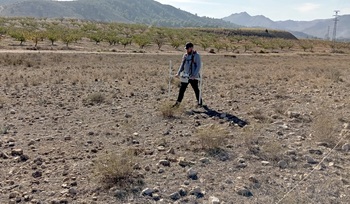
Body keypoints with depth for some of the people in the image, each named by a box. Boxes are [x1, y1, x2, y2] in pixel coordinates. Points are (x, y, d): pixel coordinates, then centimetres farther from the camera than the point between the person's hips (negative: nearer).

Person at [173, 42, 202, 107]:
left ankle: (200, 102, 22)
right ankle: (178, 102, 8)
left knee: (196, 90, 7)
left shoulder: (196, 55, -8)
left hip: (193, 77, -5)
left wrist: (194, 75, -23)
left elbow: (199, 66, -13)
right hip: (185, 76, 5)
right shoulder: (185, 55, 8)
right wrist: (178, 73, 3)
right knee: (182, 89, 3)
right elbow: (182, 65, 14)